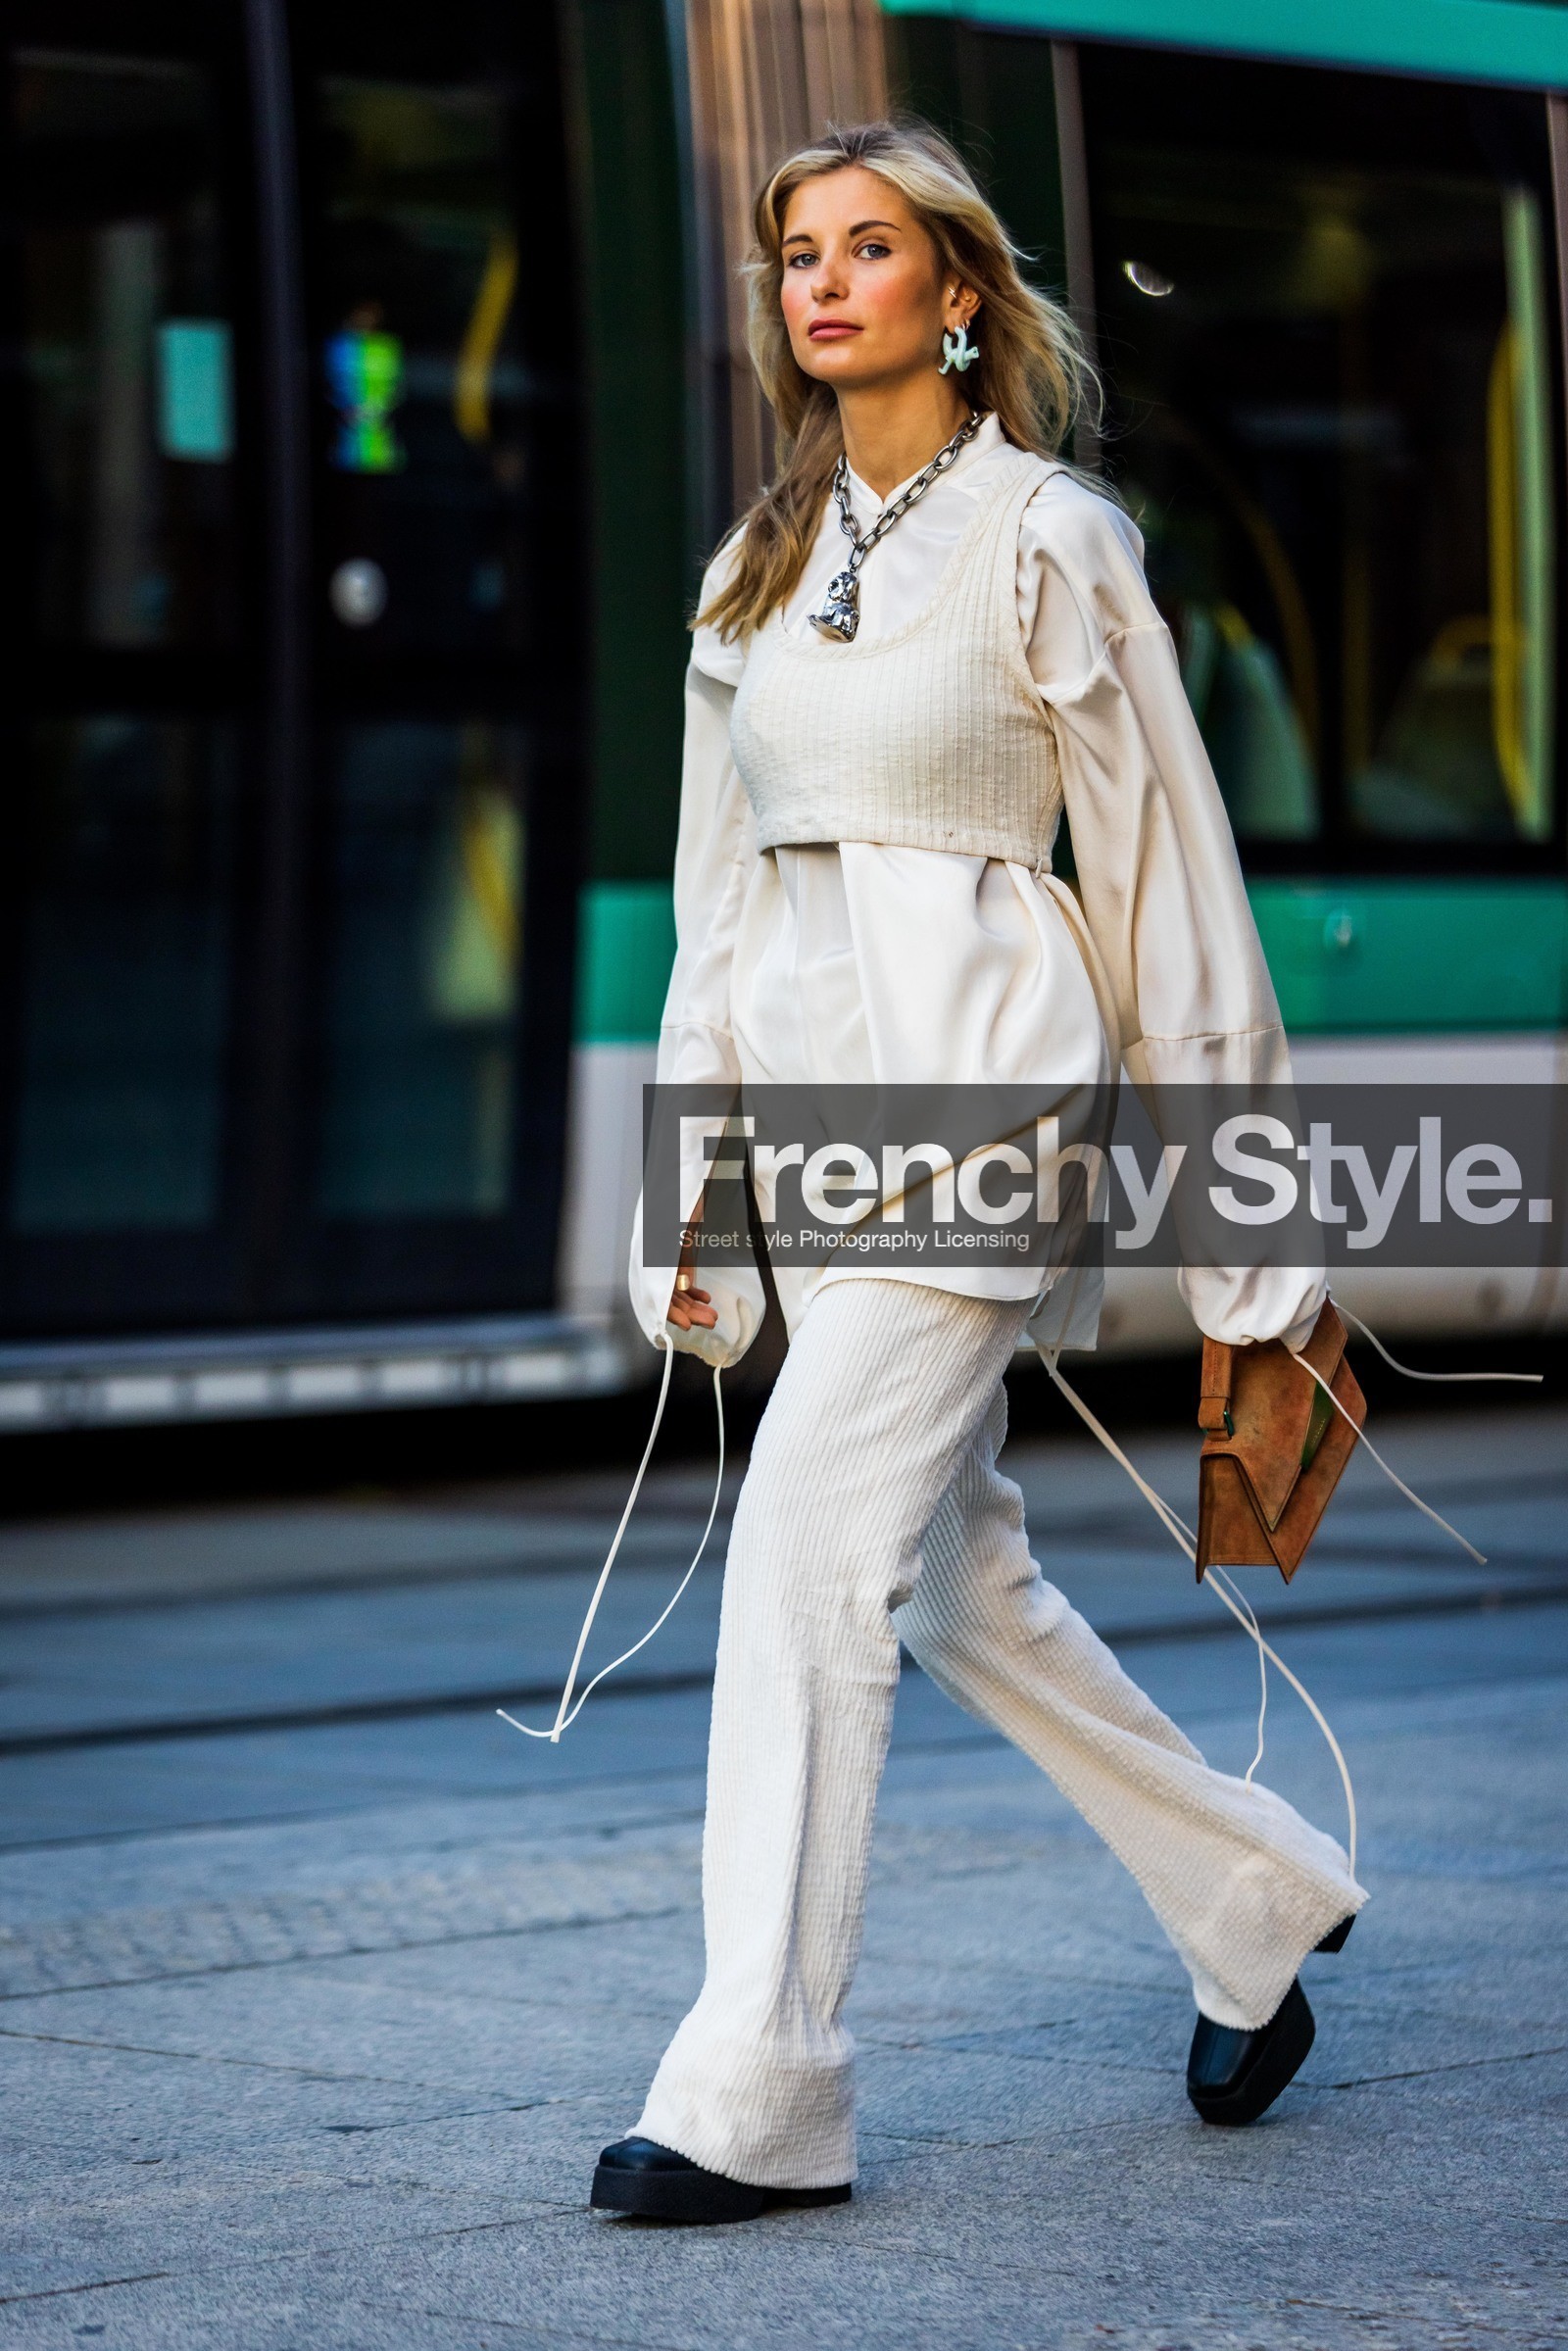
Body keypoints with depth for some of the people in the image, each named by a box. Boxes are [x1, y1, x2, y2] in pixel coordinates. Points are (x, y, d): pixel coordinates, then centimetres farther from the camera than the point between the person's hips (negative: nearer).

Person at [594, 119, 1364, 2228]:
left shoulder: (1049, 537, -4)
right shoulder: (757, 568, 14)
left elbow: (1164, 866, -2)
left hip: (982, 1068, -7)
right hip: (808, 1076, 7)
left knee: (810, 1541, -16)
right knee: (957, 1580, 12)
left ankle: (758, 2093, -13)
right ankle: (1259, 1906, 33)